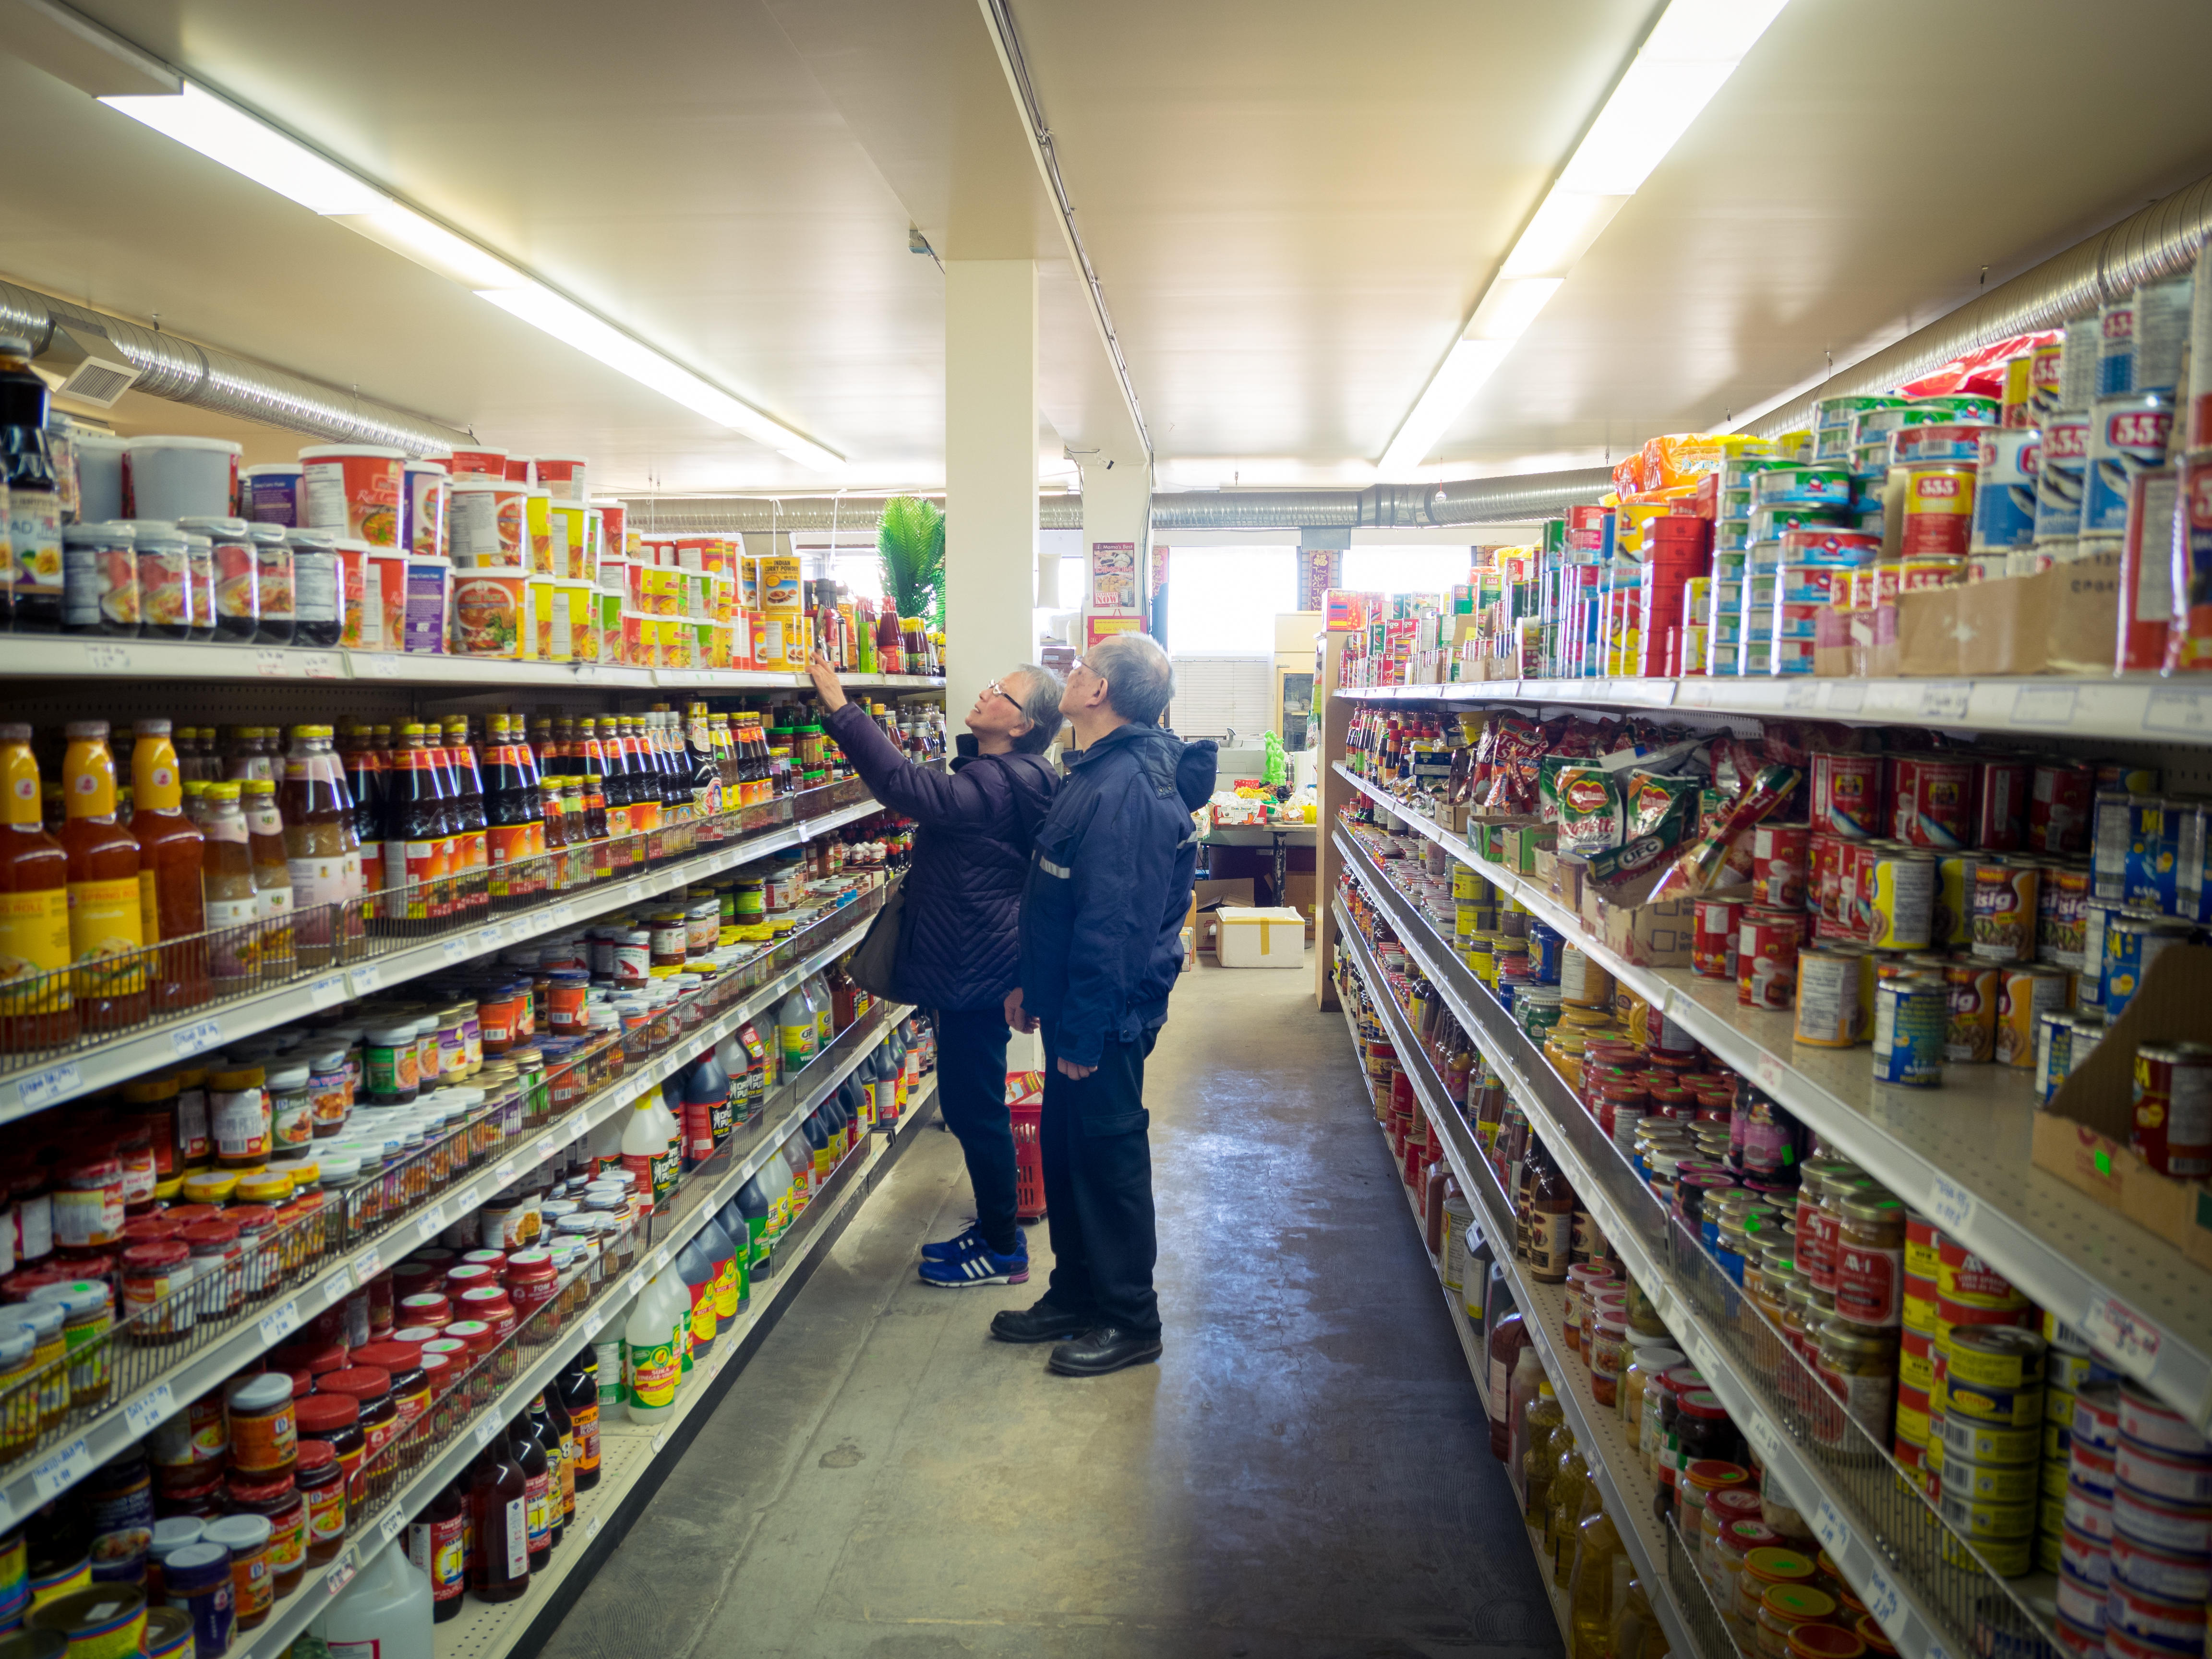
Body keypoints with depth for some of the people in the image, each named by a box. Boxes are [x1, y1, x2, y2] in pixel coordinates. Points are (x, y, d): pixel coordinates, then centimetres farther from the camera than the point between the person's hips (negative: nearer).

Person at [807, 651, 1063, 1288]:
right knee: (972, 1107, 19)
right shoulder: (1000, 778, 9)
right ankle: (994, 1230, 32)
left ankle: (1003, 1251, 15)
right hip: (974, 966, 11)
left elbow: (908, 785, -34)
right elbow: (928, 793, 22)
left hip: (977, 970, -11)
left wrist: (841, 708, -31)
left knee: (975, 1109, 1)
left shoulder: (994, 786, -23)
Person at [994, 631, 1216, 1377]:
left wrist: (1083, 1034, -23)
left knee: (1108, 1157, 3)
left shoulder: (1124, 789, -24)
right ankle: (1077, 1294, 34)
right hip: (1078, 1005, 10)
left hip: (1107, 1015, -10)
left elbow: (1110, 924, -26)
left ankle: (1130, 1321, 19)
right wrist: (1033, 983, 20)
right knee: (1066, 1150, 19)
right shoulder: (1100, 773, 11)